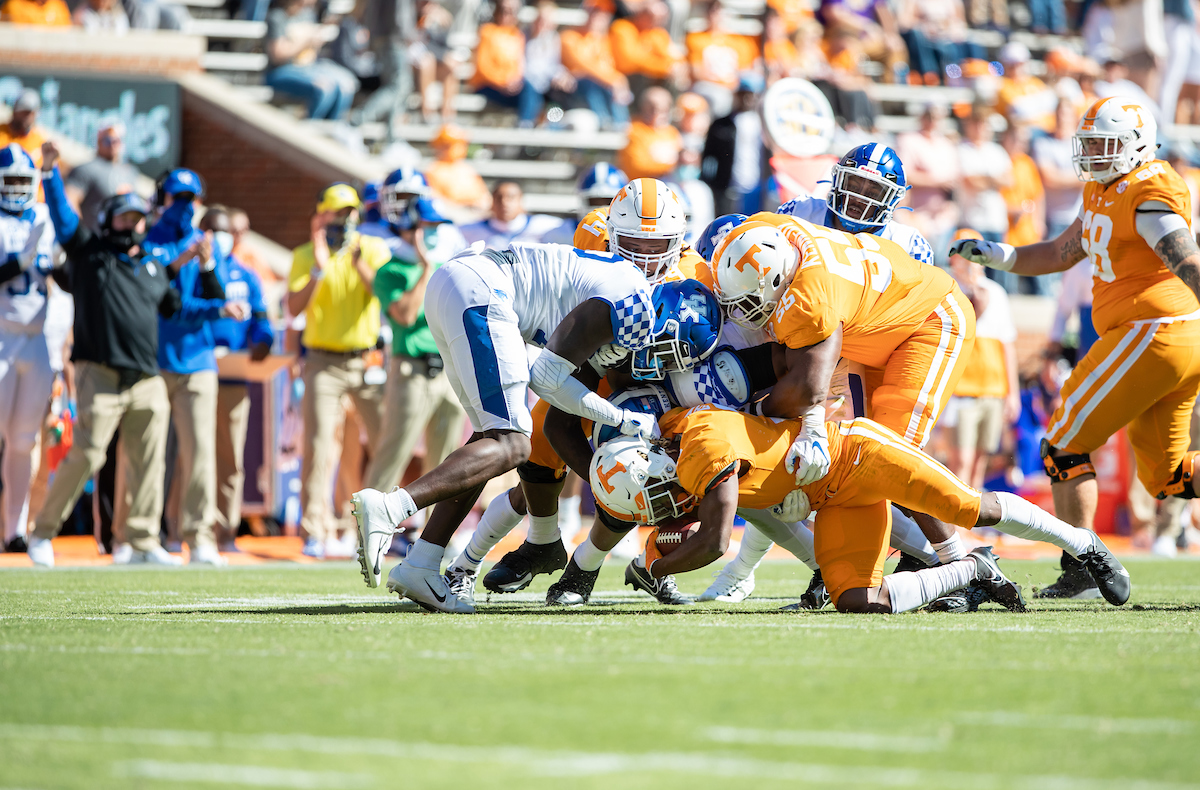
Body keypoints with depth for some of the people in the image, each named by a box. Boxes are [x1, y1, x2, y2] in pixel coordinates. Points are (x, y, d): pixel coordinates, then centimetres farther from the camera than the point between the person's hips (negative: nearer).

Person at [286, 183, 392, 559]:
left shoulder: (374, 249, 5)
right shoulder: (305, 256, 4)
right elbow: (294, 306, -8)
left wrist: (359, 264, -20)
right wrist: (319, 268, -19)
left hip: (367, 360, 1)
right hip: (324, 362, -1)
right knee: (319, 446, -10)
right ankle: (316, 533, -9)